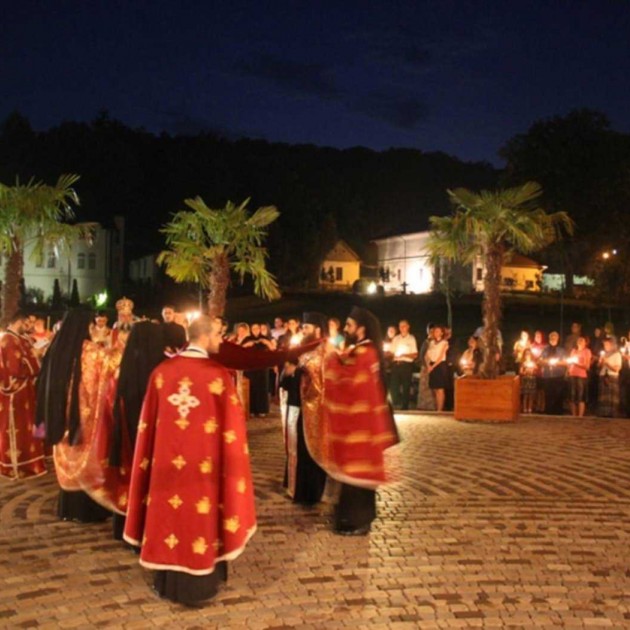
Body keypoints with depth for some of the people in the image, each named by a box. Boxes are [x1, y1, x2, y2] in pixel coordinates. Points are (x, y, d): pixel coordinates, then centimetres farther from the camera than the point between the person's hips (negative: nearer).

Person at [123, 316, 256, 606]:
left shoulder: (161, 371, -2)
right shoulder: (218, 375, -14)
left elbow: (148, 424, 5)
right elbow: (230, 425, -9)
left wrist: (151, 459, 16)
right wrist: (230, 460, 4)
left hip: (167, 461, 4)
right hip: (203, 464, -3)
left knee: (170, 511, 15)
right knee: (200, 515, 10)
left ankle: (167, 581, 28)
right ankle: (198, 583, 21)